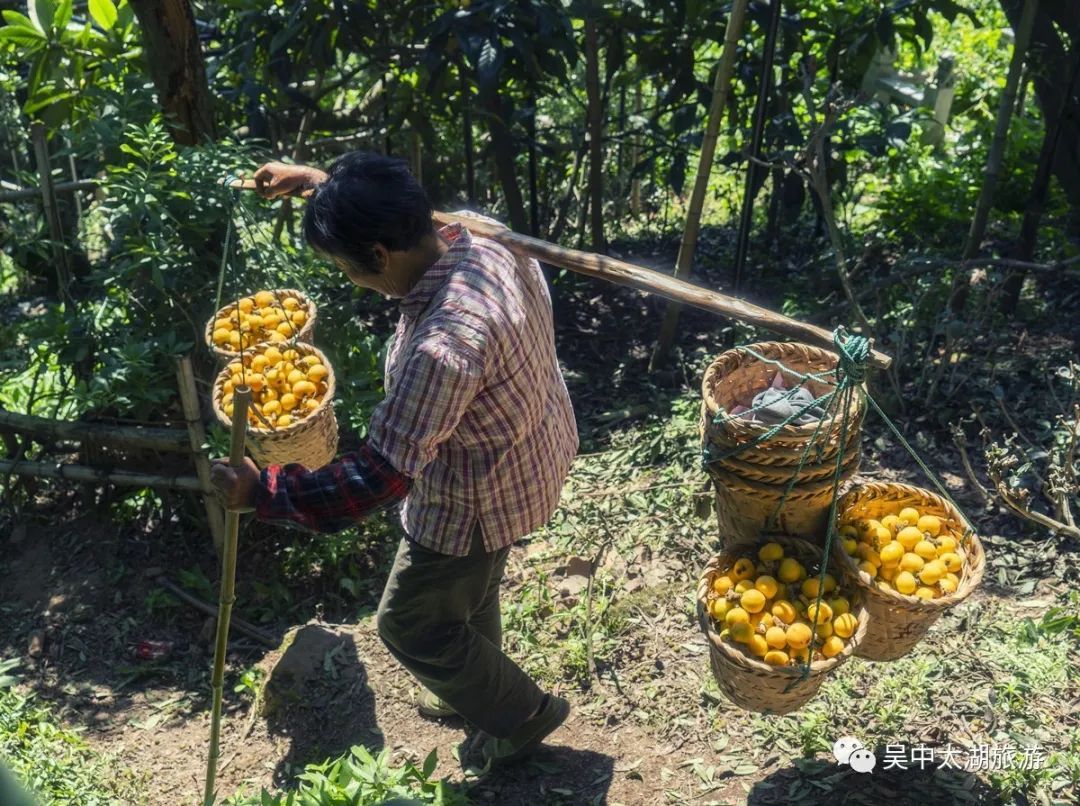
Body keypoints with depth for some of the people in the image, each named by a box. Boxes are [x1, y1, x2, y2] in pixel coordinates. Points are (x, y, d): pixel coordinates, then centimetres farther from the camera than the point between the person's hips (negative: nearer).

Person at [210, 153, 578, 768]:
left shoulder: (443, 346, -41)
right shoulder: (483, 245, -14)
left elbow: (378, 480, -35)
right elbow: (395, 216, 10)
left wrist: (260, 491, -25)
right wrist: (319, 181, 7)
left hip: (480, 501, -9)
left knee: (413, 625, 17)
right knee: (470, 590, 32)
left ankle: (523, 715, 38)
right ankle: (474, 688, 58)